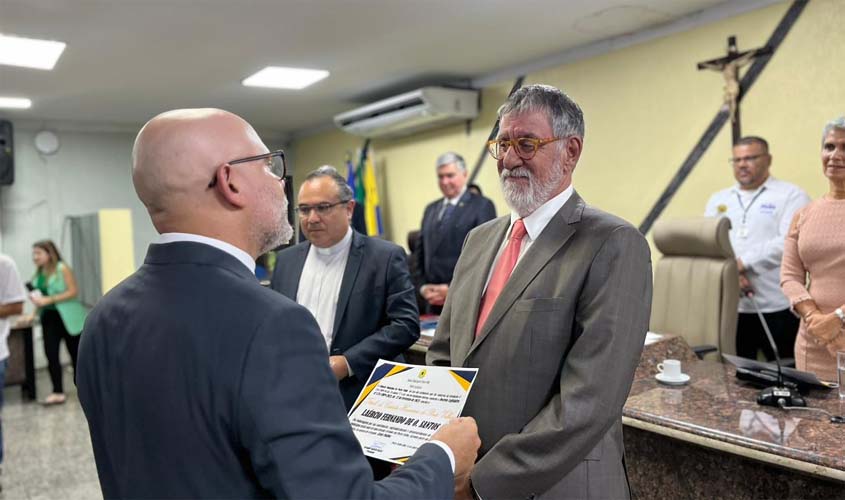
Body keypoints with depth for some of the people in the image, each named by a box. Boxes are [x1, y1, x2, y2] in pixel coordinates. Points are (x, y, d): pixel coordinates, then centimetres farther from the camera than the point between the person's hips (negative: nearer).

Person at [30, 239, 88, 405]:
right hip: (48, 318, 5)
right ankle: (58, 392, 1)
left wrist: (49, 300, -22)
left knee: (75, 353, 7)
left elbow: (73, 292, -17)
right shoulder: (39, 273, 7)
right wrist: (36, 299, 2)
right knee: (51, 354, -4)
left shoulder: (62, 269, -11)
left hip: (67, 318, -5)